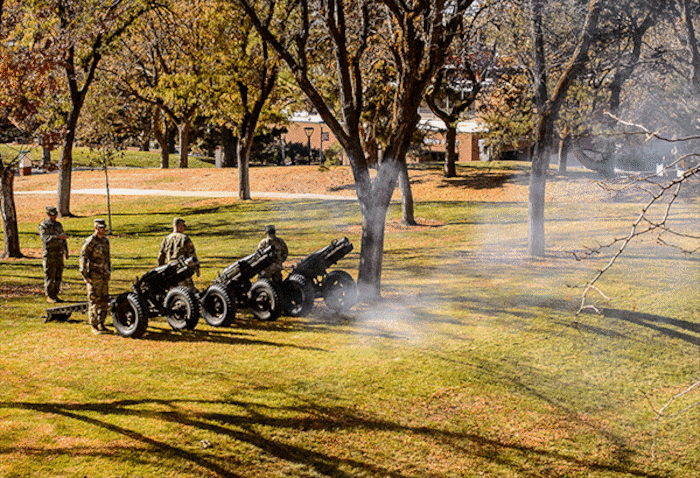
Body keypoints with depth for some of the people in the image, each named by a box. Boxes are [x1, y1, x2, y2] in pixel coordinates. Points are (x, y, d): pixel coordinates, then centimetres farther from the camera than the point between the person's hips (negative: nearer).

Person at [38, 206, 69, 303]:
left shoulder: (58, 225, 13)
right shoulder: (43, 226, -9)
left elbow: (63, 240, 19)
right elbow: (47, 239, -25)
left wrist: (66, 252, 14)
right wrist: (59, 237, -37)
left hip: (59, 255, 7)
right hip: (49, 255, -7)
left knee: (58, 276, 7)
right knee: (50, 276, -3)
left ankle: (55, 295, 14)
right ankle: (49, 296, 2)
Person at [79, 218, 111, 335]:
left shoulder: (105, 240, 10)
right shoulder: (90, 242, -14)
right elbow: (83, 260, -14)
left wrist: (108, 272, 19)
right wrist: (86, 277, -16)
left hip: (104, 276, 7)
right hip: (93, 277, -7)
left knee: (104, 301, 10)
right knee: (94, 301, -4)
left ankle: (101, 324, 20)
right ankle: (94, 327, 1)